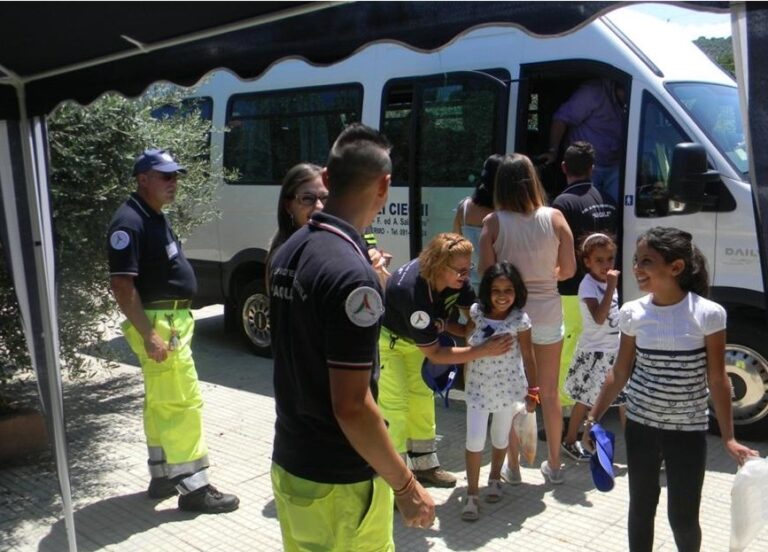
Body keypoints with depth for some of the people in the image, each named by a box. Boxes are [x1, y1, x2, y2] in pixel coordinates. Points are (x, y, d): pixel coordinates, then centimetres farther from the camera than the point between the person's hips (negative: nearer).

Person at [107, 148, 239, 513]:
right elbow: (121, 285, -22)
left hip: (173, 320, 10)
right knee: (184, 402, -8)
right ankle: (194, 487, 0)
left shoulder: (155, 217, 14)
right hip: (156, 323, -10)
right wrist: (149, 335, -25)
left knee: (160, 403, 16)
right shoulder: (130, 222, -18)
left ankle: (163, 476, 27)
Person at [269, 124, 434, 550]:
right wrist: (406, 486, -15)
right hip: (338, 482, -8)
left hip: (289, 463, 8)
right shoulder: (350, 272, -26)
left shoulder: (290, 252, 2)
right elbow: (352, 407, -26)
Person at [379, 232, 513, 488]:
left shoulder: (456, 280, -21)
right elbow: (434, 353, -33)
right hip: (385, 338, -8)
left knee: (422, 397, 12)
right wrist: (484, 350, -35)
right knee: (394, 406, -11)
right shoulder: (413, 292, -41)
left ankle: (424, 464, 25)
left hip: (413, 337, 8)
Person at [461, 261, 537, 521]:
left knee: (501, 436, 17)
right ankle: (471, 495, 10)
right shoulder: (476, 312, -8)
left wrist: (532, 390, -2)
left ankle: (494, 478, 42)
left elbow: (528, 356, -7)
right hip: (478, 386, 1)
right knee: (474, 440, -3)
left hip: (507, 386, -1)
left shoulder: (520, 320, -14)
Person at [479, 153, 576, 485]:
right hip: (547, 312, 1)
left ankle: (512, 464, 23)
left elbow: (486, 274, -11)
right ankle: (554, 464, 27)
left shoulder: (493, 223, -12)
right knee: (550, 392, 16)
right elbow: (569, 269, -2)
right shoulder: (554, 218, -8)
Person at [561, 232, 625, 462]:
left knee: (626, 396, 13)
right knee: (586, 400, 4)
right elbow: (599, 318, -31)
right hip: (595, 353, -7)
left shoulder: (608, 281, 5)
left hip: (616, 350, 7)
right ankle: (570, 441, 21)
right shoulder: (588, 285, -19)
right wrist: (611, 287, -32)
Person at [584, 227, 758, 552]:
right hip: (640, 427, 3)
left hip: (688, 432, -2)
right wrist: (593, 417, 3)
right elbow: (620, 373, 4)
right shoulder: (633, 314, -5)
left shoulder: (708, 314, -14)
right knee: (641, 508, 14)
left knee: (683, 517, 6)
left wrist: (728, 437, -8)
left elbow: (717, 380, -8)